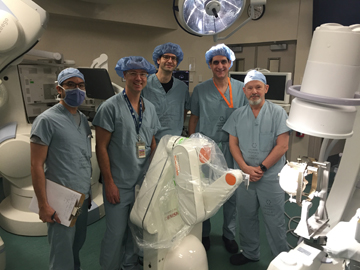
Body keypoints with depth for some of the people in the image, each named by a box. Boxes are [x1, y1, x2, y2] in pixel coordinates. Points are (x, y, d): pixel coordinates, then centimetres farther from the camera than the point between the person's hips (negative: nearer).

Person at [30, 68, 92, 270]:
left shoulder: (84, 119, 9)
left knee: (77, 246, 20)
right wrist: (43, 205, -14)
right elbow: (37, 165, -13)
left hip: (83, 198, 7)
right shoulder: (47, 120, -12)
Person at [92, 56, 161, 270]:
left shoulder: (150, 108, 7)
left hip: (144, 182, 5)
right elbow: (101, 147, -11)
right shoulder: (110, 107, -10)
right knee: (116, 232, 5)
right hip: (119, 184, -5)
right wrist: (109, 182, -13)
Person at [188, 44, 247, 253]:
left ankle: (229, 234, 32)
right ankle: (204, 233, 31)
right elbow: (194, 119, 6)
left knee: (232, 192, 9)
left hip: (231, 147, 1)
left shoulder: (241, 89, 3)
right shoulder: (200, 90, 1)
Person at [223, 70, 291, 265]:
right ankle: (250, 253, 37)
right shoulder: (237, 115, 6)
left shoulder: (277, 113, -4)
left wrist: (261, 168, -12)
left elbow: (282, 146, -9)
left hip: (270, 177, -3)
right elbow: (233, 144, 3)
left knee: (274, 220, 7)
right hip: (244, 175, 4)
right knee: (246, 217, 16)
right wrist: (246, 168, -10)